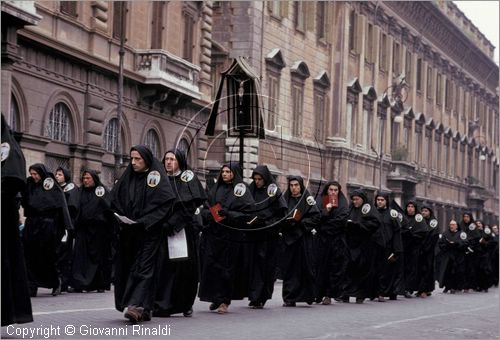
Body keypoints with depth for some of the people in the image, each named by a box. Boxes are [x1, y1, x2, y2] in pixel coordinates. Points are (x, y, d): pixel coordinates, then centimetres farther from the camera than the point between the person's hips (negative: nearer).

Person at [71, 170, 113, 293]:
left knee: (99, 255, 2)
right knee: (81, 256, -3)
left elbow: (108, 207, -3)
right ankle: (78, 284, -4)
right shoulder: (80, 192, 13)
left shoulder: (102, 190, 3)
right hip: (83, 229, 3)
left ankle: (101, 285, 8)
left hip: (98, 229, -3)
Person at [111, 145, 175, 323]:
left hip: (148, 232, -6)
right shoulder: (128, 177, 11)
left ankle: (137, 306, -20)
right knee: (126, 268, 4)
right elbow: (115, 201, 15)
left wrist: (143, 222, -17)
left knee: (143, 267, -11)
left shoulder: (156, 176, -5)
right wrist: (120, 218, -2)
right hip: (127, 233, 6)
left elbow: (166, 202, -14)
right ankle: (143, 309, 10)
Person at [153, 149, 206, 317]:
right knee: (164, 266, -8)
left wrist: (173, 223, -14)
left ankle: (186, 304, 15)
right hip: (164, 230, 2)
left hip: (185, 229, -2)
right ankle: (162, 305, -11)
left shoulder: (189, 178, 4)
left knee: (186, 266, 2)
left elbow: (191, 205, -5)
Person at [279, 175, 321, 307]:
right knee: (289, 268, -1)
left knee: (306, 266, -3)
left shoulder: (307, 199, 2)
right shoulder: (285, 199, 10)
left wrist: (299, 222, -14)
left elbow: (316, 216, -6)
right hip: (288, 238, 2)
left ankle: (308, 295, 9)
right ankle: (289, 298, 1)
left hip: (304, 238, -2)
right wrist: (287, 221, -12)